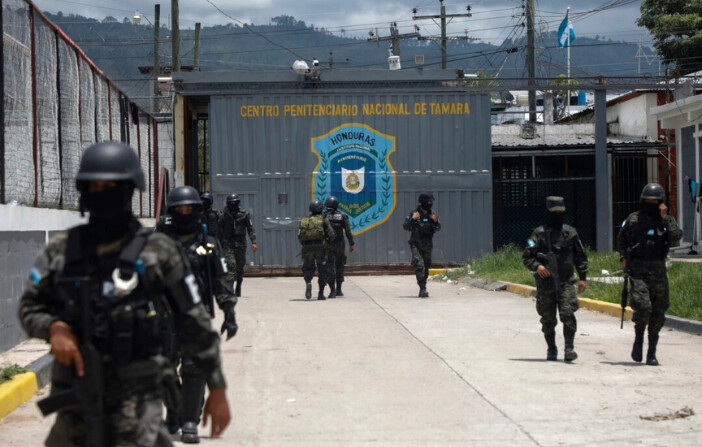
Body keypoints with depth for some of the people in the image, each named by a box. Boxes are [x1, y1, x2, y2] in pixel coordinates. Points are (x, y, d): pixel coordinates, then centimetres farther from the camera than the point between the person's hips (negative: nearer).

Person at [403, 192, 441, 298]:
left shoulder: (432, 215, 7)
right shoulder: (414, 214, -6)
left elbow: (437, 229, 11)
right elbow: (405, 227, -11)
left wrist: (436, 221, -9)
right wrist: (412, 219, -27)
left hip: (427, 245, 5)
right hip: (416, 245, -5)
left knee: (426, 267, 11)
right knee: (419, 265, -18)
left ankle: (423, 289, 22)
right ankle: (422, 289, -21)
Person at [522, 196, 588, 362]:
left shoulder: (570, 232, 7)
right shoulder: (539, 233, 0)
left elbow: (580, 256, 14)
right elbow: (526, 256, -1)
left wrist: (582, 277, 8)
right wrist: (537, 266, -19)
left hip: (566, 282, 0)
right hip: (546, 284, 0)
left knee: (568, 314, -14)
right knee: (548, 319, 6)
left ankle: (569, 348, -13)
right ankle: (551, 349, 21)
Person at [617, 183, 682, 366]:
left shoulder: (667, 221, 6)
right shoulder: (633, 220, 4)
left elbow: (676, 239, -12)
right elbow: (621, 239, 17)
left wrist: (665, 219, -15)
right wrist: (624, 257, 4)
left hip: (658, 271, 2)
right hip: (637, 270, -2)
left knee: (658, 312, 2)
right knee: (642, 306, -20)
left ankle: (652, 353, 13)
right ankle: (638, 339, 6)